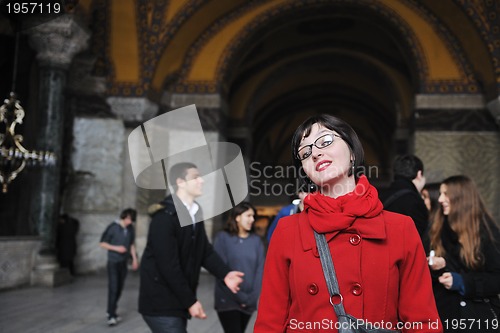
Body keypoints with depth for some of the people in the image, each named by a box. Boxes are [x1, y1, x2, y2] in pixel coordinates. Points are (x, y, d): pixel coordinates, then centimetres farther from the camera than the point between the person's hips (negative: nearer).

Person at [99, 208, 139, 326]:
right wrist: (116, 248, -17)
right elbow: (102, 243, -6)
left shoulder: (130, 228, 3)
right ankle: (111, 316, -3)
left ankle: (112, 311, 22)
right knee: (113, 288, -7)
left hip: (123, 262, 5)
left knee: (119, 288, 8)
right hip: (113, 262, -5)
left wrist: (134, 258, 10)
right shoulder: (113, 227, -10)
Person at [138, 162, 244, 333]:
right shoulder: (165, 216, -18)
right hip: (161, 303, -8)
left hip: (179, 301, 8)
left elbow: (205, 250, 8)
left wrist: (224, 273, -9)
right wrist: (190, 301, -17)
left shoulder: (195, 213, 10)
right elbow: (168, 265, -20)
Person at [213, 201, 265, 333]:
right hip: (228, 301, -4)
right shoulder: (223, 238, -6)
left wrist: (252, 297, -9)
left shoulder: (256, 240, 5)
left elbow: (260, 270, 1)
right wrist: (239, 297, -13)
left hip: (249, 303, 4)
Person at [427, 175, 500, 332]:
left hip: (477, 315, -4)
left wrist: (462, 282, -18)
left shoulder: (486, 231, -6)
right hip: (443, 311, 4)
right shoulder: (439, 230, 6)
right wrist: (439, 266, -10)